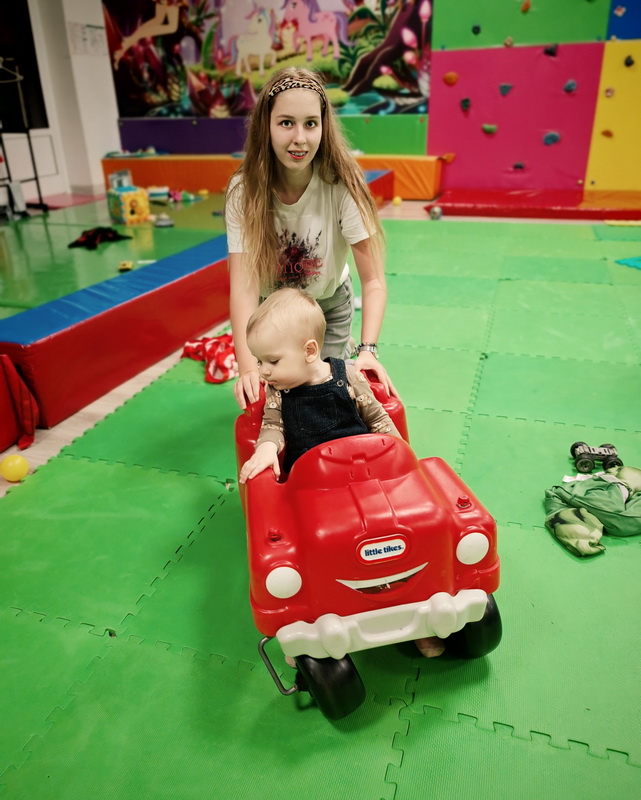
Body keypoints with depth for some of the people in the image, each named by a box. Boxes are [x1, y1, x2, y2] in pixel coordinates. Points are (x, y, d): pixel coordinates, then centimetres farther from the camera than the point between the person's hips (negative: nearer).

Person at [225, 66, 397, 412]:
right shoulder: (244, 190, -25)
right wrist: (247, 367, -46)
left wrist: (368, 349, -45)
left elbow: (373, 280, -29)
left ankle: (345, 348, 32)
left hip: (329, 304, 0)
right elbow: (243, 284, -33)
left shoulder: (341, 184, -27)